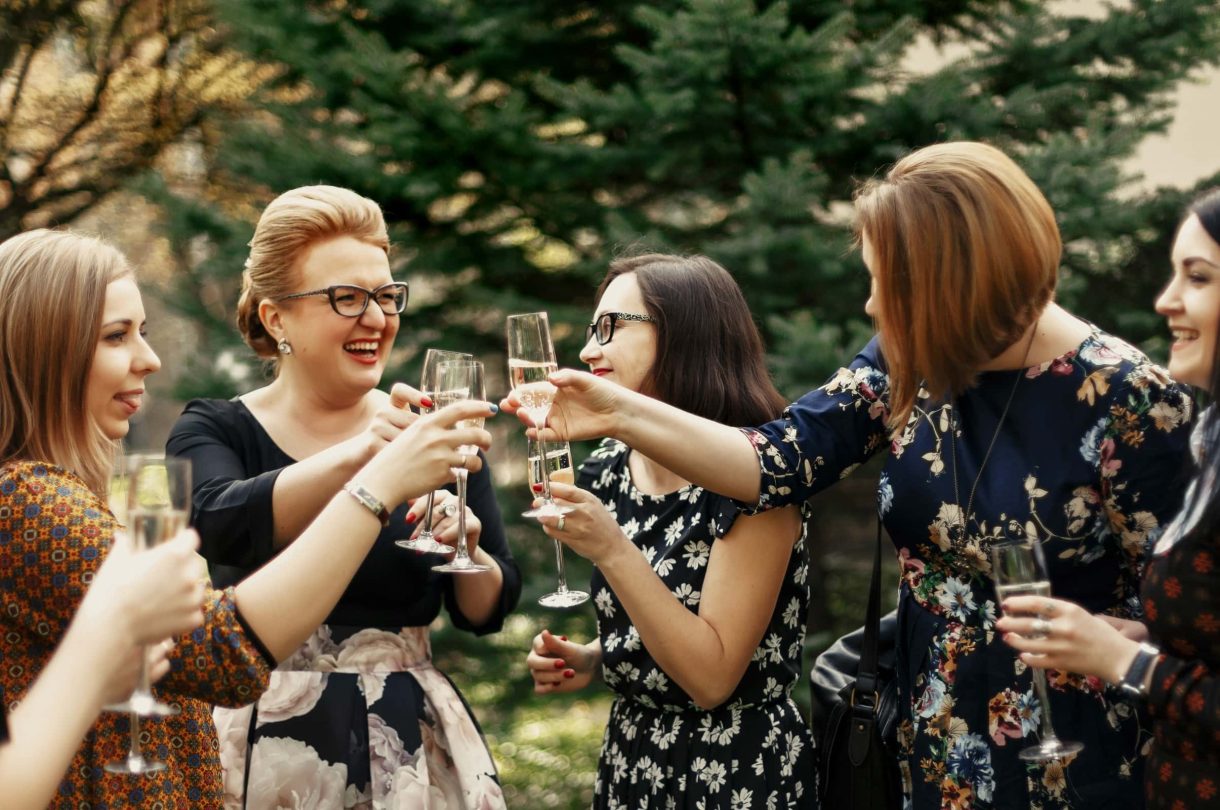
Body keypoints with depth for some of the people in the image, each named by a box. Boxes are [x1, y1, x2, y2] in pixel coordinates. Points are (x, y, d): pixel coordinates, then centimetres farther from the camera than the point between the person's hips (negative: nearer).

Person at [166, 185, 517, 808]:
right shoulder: (214, 431, -4)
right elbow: (223, 527, -27)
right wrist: (356, 456, -42)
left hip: (411, 744, 2)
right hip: (270, 741, -2)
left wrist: (466, 552, -19)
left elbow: (488, 612, 3)